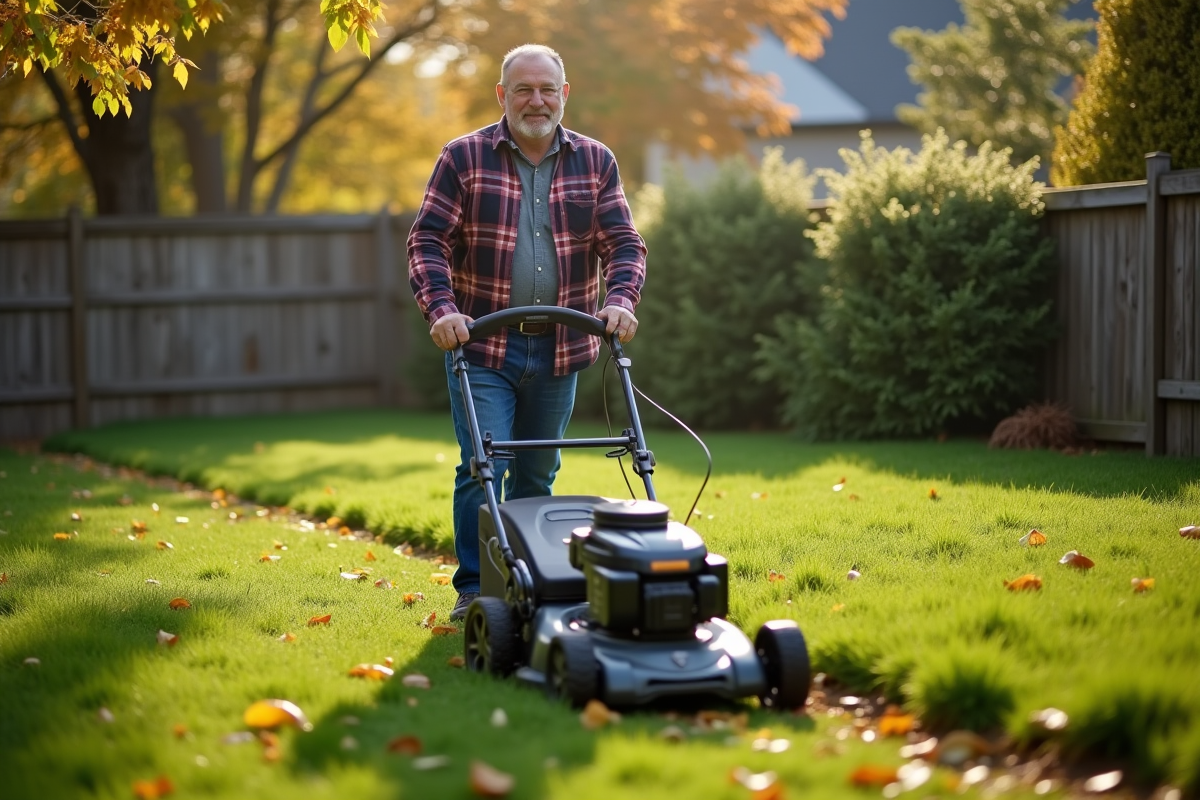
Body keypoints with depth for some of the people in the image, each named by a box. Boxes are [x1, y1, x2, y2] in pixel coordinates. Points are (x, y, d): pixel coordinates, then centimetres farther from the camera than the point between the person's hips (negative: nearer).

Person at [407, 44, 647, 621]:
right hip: (481, 344, -3)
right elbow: (428, 241, -5)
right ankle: (474, 590, -2)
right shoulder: (464, 157, -1)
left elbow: (622, 243, 3)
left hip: (559, 350, 3)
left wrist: (620, 299, -17)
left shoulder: (595, 162, 6)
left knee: (536, 475, 11)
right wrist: (441, 308, -21)